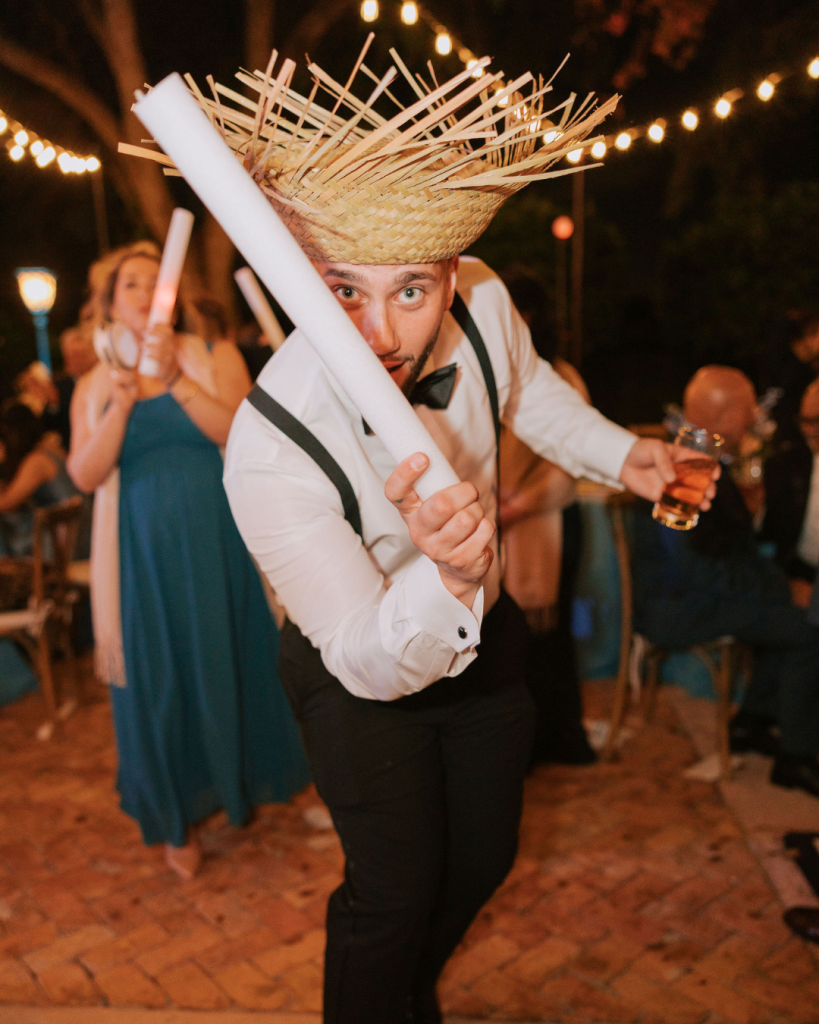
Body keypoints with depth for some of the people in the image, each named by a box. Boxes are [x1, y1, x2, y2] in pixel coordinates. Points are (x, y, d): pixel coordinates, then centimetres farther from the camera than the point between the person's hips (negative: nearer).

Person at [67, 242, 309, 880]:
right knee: (159, 680, 9)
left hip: (219, 547, -1)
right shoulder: (95, 386, 7)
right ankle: (178, 820, 29)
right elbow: (85, 475, -4)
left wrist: (176, 379, -23)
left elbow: (242, 435, -15)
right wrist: (120, 405, -17)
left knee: (233, 666, 11)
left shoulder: (215, 358, 1)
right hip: (145, 557, 2)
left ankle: (247, 782, 38)